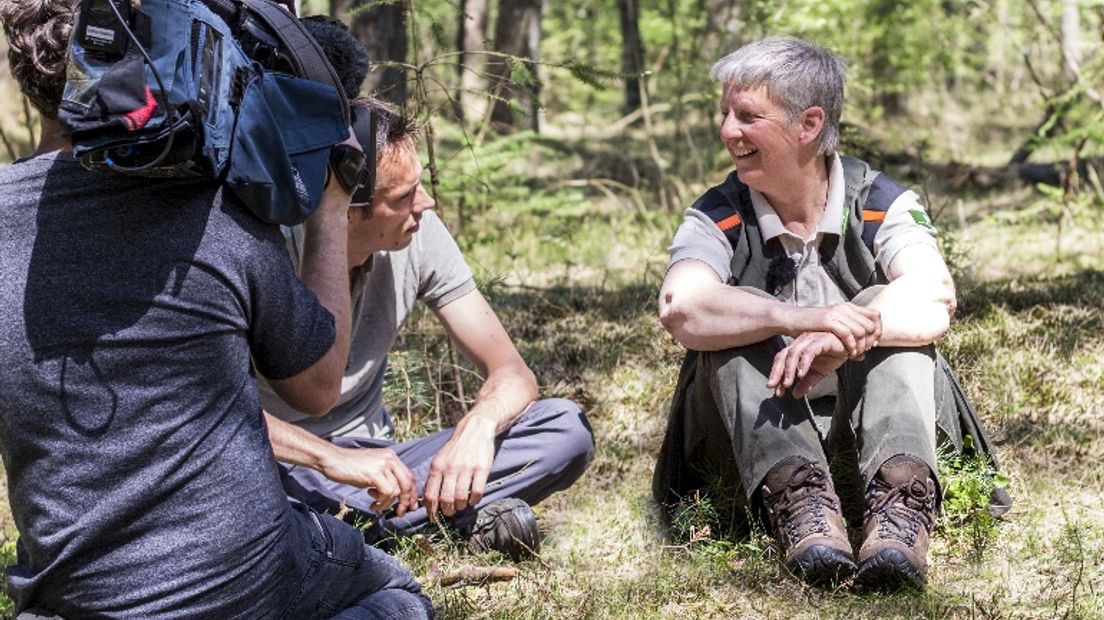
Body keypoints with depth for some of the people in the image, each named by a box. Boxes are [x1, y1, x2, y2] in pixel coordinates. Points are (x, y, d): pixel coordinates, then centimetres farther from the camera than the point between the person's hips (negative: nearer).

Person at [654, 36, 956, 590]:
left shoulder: (881, 206, -4)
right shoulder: (718, 219, -4)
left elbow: (934, 299, -25)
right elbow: (681, 310, -27)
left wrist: (837, 339, -44)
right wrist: (800, 319, -43)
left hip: (864, 429, 0)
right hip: (758, 435, 0)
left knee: (886, 312, -24)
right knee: (737, 322, -24)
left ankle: (901, 500, -45)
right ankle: (796, 498, -45)